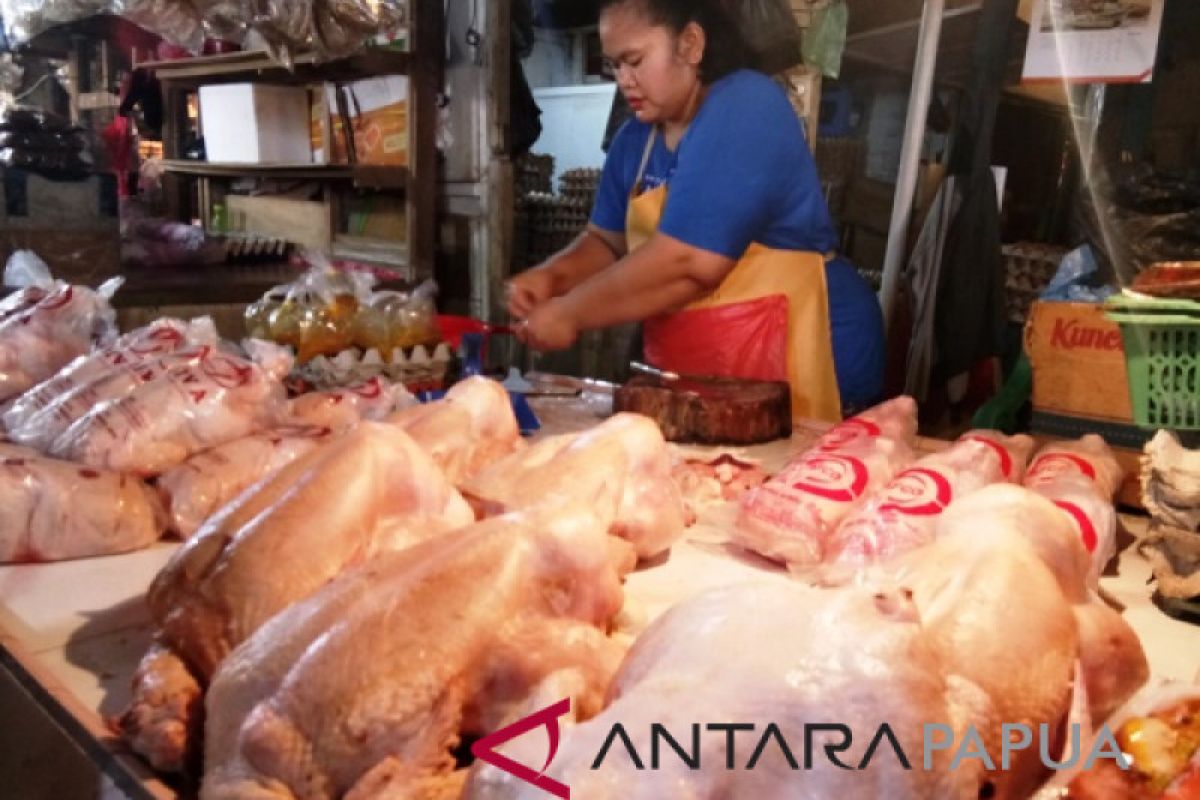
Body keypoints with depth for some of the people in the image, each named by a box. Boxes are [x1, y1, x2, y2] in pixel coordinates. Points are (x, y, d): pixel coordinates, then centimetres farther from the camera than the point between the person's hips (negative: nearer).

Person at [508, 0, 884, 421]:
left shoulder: (744, 112, -17)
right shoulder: (636, 138, 10)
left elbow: (685, 263, -24)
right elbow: (607, 242, 16)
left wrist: (569, 313, -16)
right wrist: (551, 275, -4)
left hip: (794, 361, -7)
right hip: (696, 374, 8)